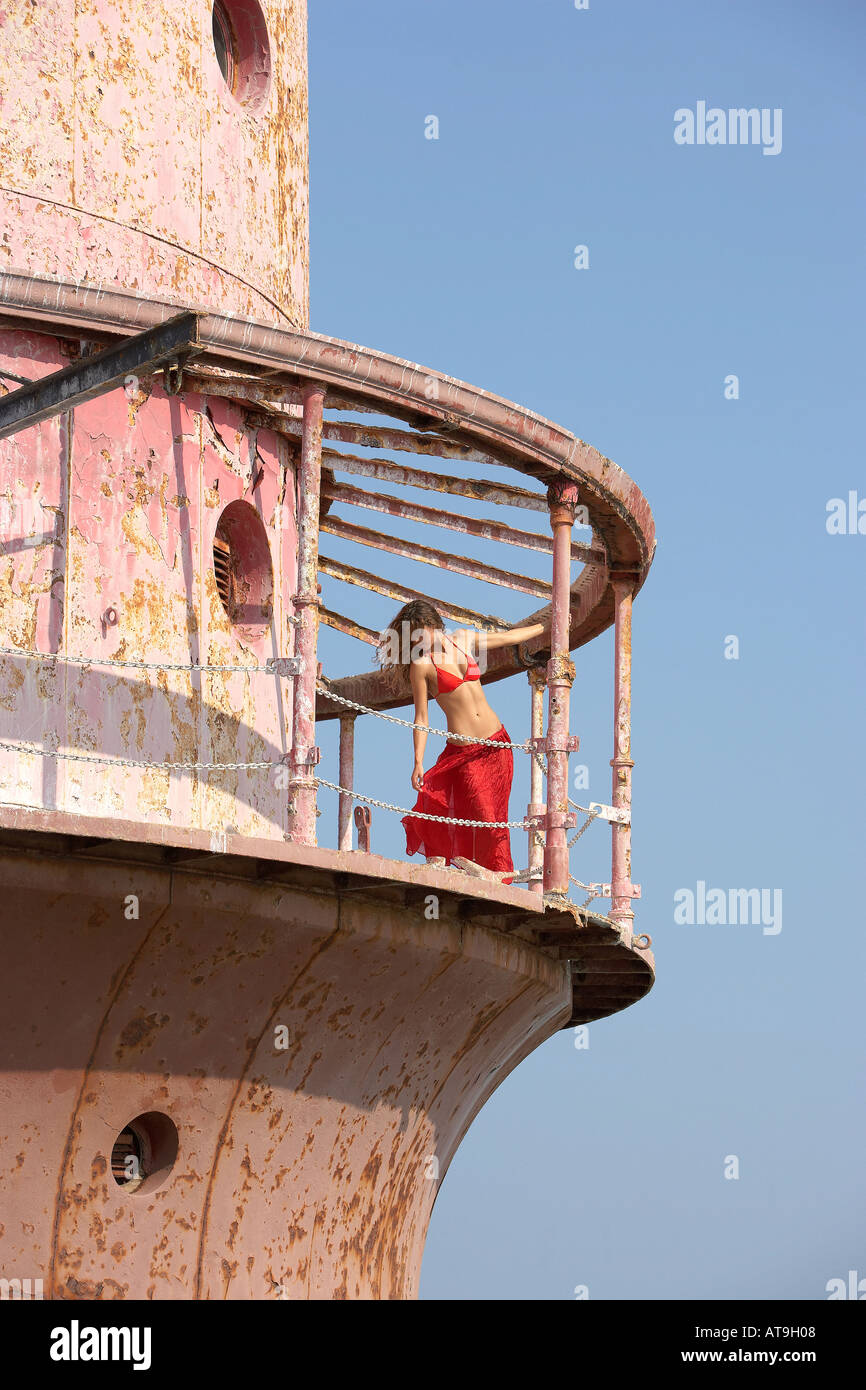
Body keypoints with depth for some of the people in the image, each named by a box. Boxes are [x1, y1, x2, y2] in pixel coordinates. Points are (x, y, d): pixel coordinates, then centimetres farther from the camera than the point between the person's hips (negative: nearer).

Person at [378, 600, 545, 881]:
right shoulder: (421, 665, -5)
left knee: (494, 813, 2)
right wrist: (418, 762, -13)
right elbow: (421, 717, -6)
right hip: (463, 749, -5)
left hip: (497, 742, 5)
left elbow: (508, 637, 22)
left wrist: (544, 626, 31)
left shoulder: (462, 640, 8)